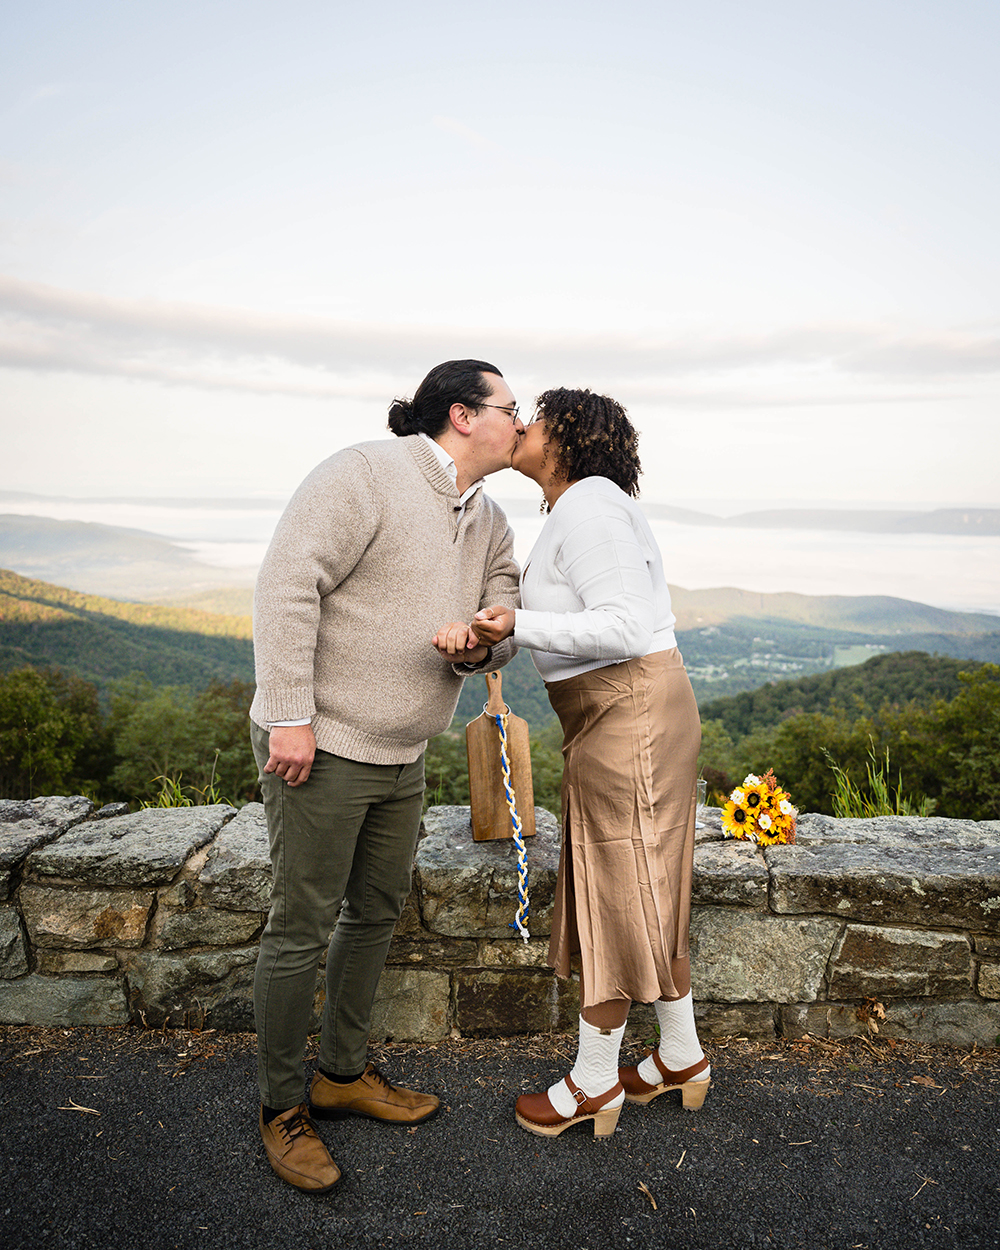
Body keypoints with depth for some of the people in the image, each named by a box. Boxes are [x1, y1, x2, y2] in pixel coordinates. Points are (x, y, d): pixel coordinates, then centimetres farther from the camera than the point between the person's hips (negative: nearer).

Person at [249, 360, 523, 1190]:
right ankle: (282, 1106, 23)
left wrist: (475, 643, -18)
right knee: (301, 928, 2)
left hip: (402, 754, 9)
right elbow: (288, 584, -21)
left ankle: (345, 1074, 38)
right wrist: (290, 716, -23)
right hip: (320, 745, -9)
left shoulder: (490, 523, 10)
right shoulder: (367, 475, -15)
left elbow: (506, 625, 7)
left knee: (377, 912, 18)